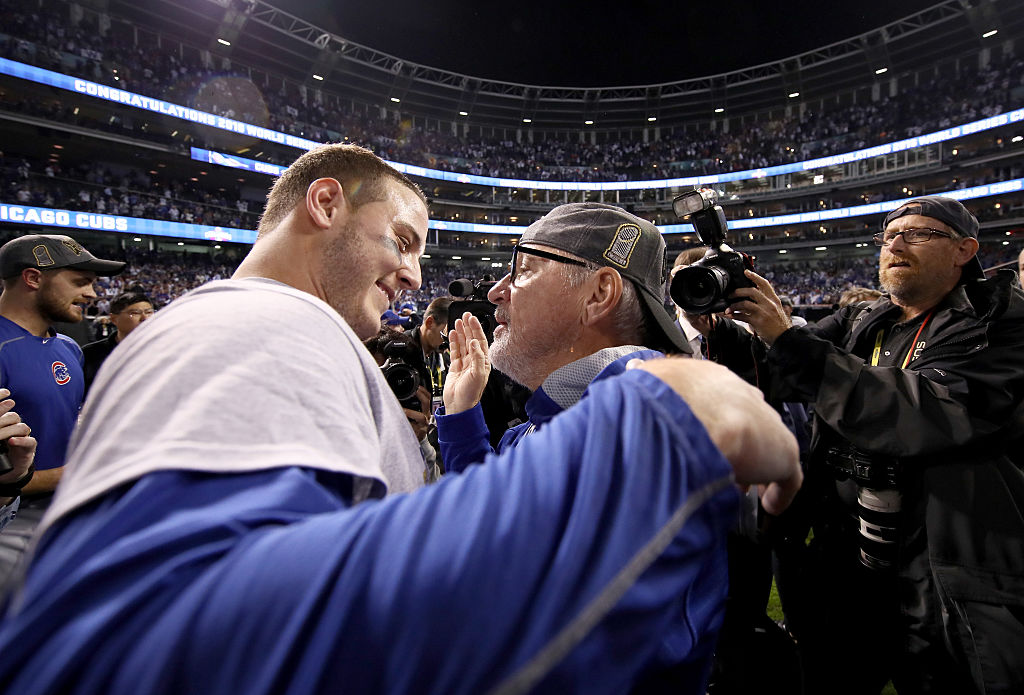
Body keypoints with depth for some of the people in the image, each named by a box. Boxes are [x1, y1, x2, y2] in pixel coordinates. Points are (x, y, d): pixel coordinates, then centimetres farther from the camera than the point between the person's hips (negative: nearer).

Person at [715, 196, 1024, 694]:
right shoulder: (855, 325, 6)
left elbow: (926, 414, -25)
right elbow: (769, 380, 1)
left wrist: (788, 339, -29)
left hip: (951, 592, -4)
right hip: (843, 573, 4)